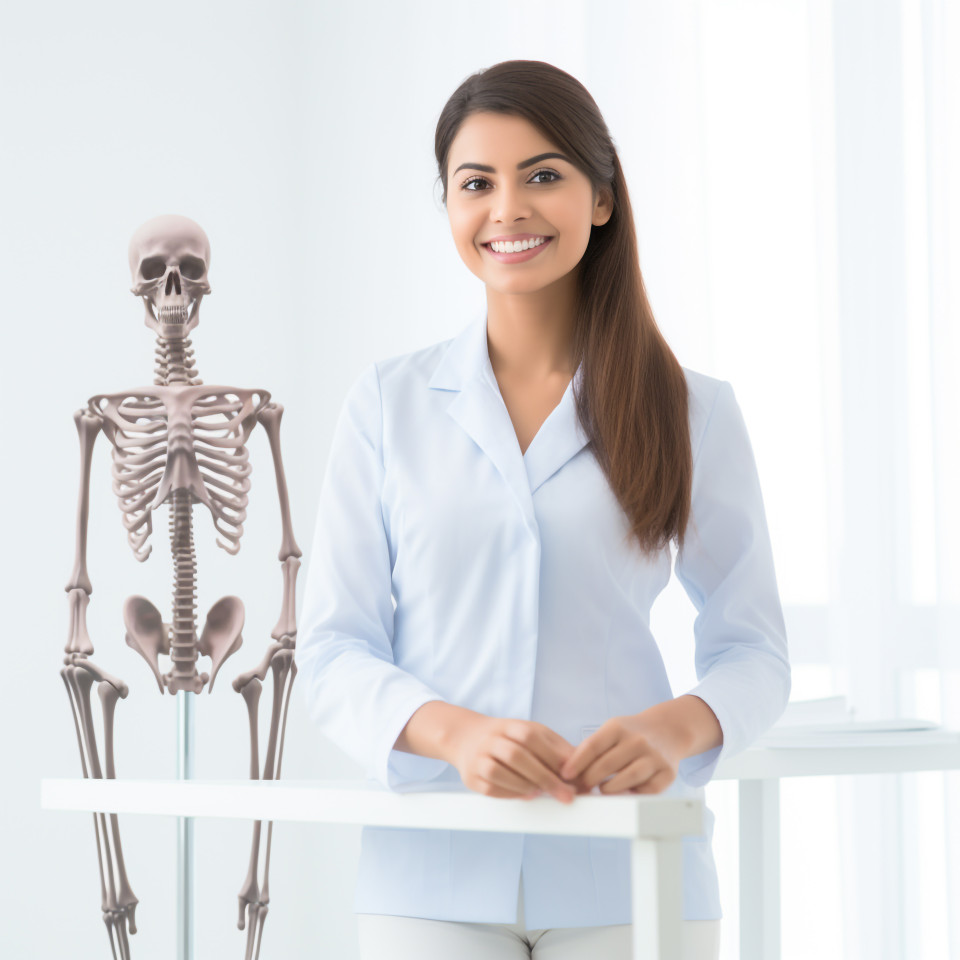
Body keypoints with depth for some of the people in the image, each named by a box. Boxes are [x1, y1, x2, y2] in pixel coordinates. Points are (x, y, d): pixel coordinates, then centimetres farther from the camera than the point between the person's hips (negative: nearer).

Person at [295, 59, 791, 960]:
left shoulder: (691, 410, 4)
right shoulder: (388, 403, 5)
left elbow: (753, 648, 6)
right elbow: (331, 654, 1)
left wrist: (678, 725, -16)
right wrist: (455, 732, -18)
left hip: (627, 881, 0)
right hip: (433, 879, 0)